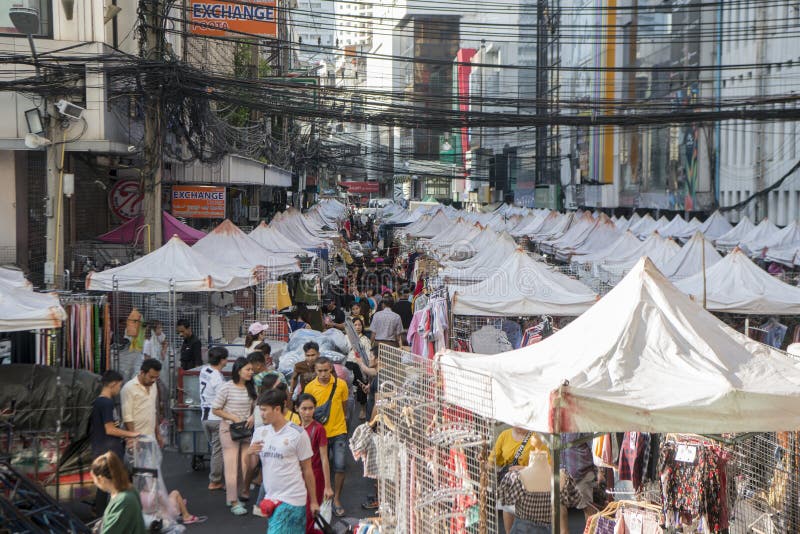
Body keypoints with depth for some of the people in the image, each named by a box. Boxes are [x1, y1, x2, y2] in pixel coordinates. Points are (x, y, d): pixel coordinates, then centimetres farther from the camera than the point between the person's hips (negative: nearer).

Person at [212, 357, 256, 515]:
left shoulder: (252, 388, 3)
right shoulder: (227, 387, -12)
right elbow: (215, 410, -8)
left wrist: (252, 417, -6)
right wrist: (233, 418, -16)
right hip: (229, 430, -5)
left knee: (245, 463, 6)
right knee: (231, 464, -5)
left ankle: (242, 494, 21)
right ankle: (233, 501, -2)